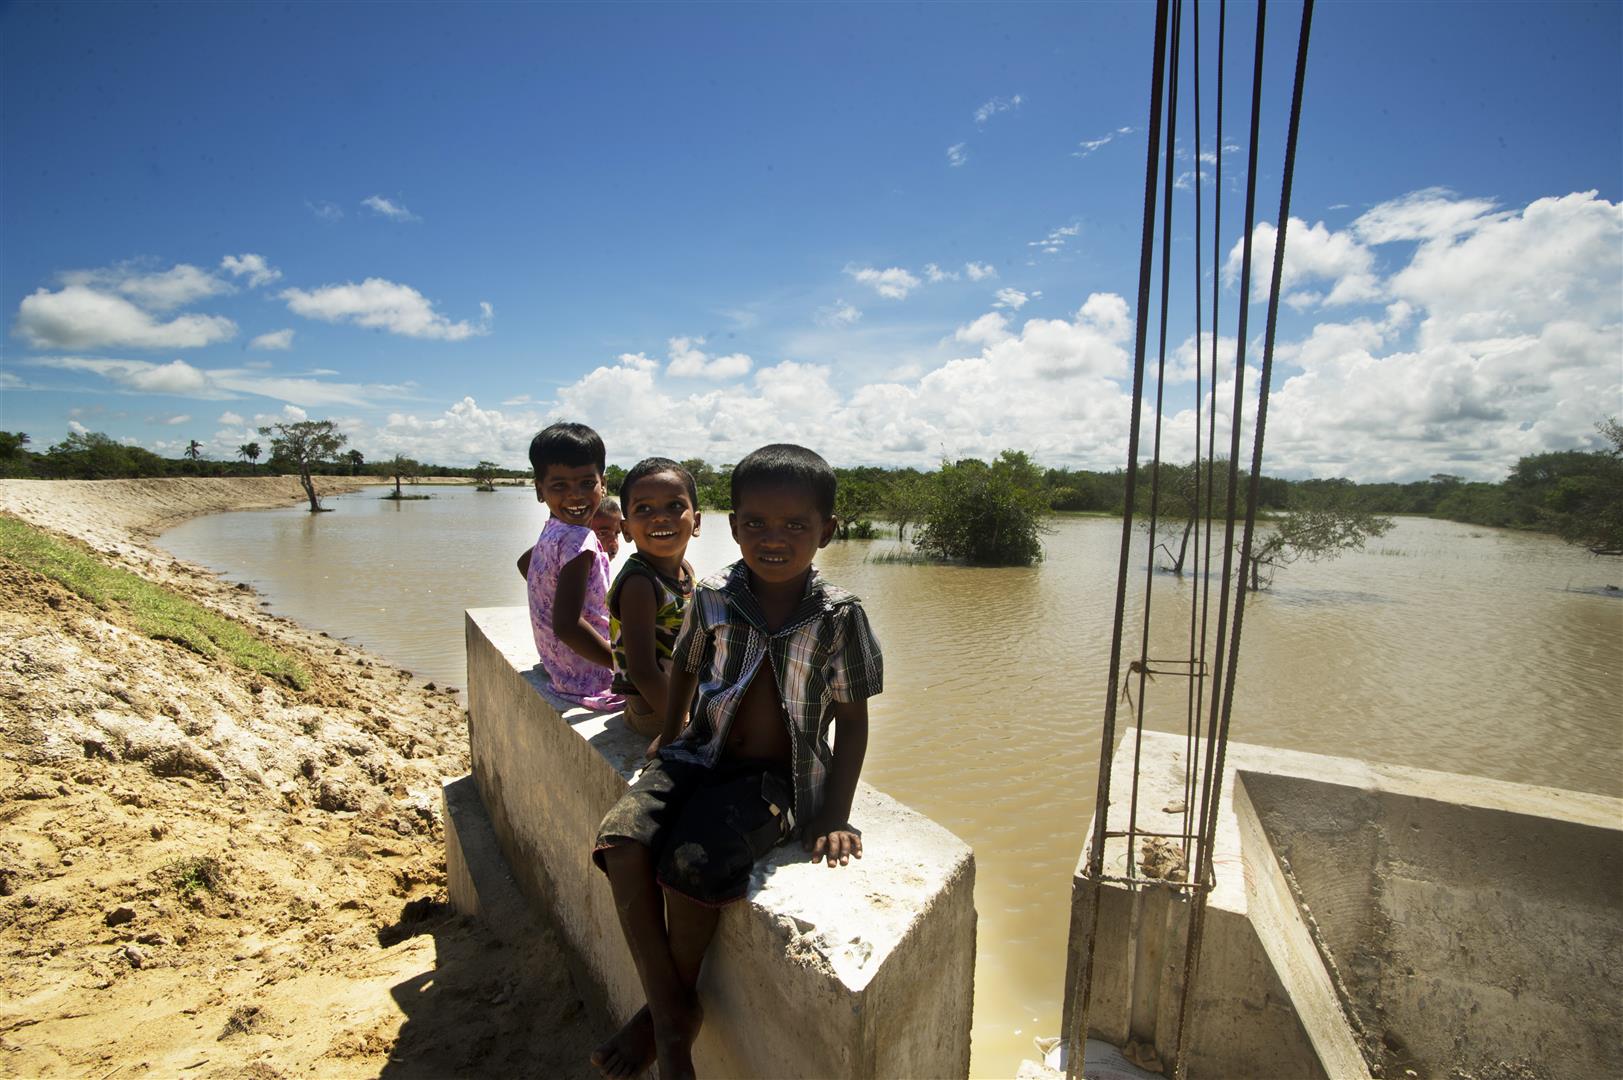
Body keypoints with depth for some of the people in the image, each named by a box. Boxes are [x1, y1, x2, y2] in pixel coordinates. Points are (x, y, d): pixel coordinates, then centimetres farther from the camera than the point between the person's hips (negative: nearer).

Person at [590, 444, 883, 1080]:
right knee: (622, 842, -19)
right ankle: (670, 1013, 0)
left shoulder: (839, 616, -11)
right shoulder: (713, 598, -3)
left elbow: (852, 720, -4)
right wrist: (669, 738, 19)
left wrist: (835, 818, -7)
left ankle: (675, 1005, 9)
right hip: (702, 756, 4)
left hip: (777, 777, -3)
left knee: (689, 864, -24)